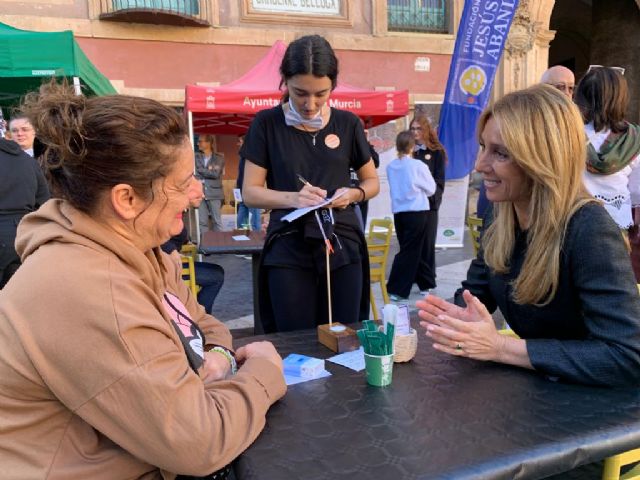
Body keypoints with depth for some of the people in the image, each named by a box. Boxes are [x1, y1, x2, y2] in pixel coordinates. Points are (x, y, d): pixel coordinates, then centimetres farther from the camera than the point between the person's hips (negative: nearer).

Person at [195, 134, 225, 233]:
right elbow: (195, 173, 0)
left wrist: (201, 170, -3)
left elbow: (215, 174, -10)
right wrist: (208, 171, -11)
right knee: (202, 222, 5)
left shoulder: (219, 158, 3)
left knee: (217, 221, 2)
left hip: (214, 193, -2)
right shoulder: (196, 157, 10)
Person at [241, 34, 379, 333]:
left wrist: (353, 194, -9)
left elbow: (372, 181, 14)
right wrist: (292, 198, -20)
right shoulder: (267, 124, -1)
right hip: (288, 251, -1)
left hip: (342, 246, 2)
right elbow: (250, 192, -2)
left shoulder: (347, 123, 4)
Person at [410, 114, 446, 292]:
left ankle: (426, 280, 6)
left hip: (428, 202, -2)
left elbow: (439, 180, 1)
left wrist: (431, 196, -13)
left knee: (426, 242, -1)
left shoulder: (436, 151, 4)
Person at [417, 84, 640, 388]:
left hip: (590, 397, -5)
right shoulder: (502, 218, -4)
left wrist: (500, 347, -27)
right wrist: (461, 318, -16)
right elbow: (475, 292, 5)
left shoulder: (588, 230, -23)